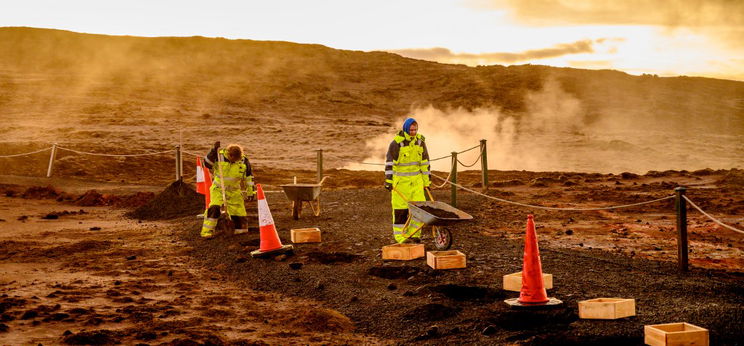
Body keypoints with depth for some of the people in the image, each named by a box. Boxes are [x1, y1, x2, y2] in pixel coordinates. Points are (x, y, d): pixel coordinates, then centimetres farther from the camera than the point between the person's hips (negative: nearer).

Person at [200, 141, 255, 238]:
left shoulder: (244, 161, -8)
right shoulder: (219, 156, -14)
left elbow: (248, 177, 2)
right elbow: (207, 163, -20)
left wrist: (250, 192, 5)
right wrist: (213, 151, -31)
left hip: (234, 190, 2)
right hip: (218, 188, -2)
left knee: (238, 212, 3)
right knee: (214, 208, -20)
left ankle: (241, 230, 25)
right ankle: (207, 231, -15)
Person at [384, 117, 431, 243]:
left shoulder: (420, 141, 3)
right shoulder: (396, 143, -12)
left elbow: (425, 162, 10)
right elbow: (389, 162, -12)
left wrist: (427, 180, 10)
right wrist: (388, 181, -17)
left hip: (416, 180, 4)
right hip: (400, 180, -4)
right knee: (400, 209, -1)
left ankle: (414, 233, 11)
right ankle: (401, 237, 8)